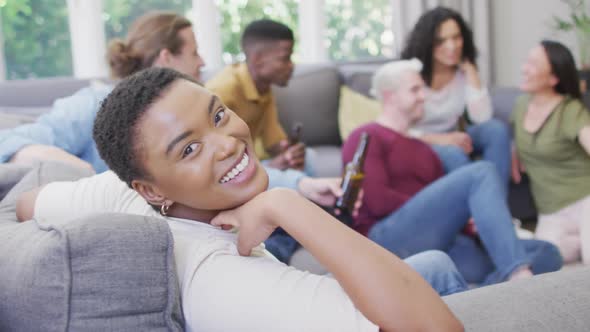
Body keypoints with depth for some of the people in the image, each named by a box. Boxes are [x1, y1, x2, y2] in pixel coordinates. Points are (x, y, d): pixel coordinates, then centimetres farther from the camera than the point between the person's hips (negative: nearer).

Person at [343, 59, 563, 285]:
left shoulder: (423, 149, 30)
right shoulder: (366, 138, 7)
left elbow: (446, 202, 20)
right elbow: (377, 200, -8)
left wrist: (470, 220, -5)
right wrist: (456, 215, -6)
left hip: (439, 246, 7)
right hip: (389, 242, -7)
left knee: (547, 254, -10)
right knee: (481, 172, -24)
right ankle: (520, 278, -39)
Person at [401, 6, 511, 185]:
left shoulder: (464, 72, -1)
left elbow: (482, 118, -15)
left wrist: (470, 69, -17)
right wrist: (440, 138, -30)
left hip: (450, 139, 5)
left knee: (497, 129, -21)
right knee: (454, 155, -35)